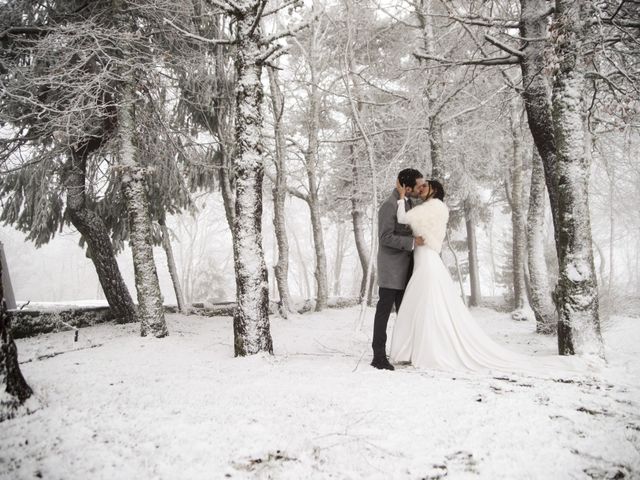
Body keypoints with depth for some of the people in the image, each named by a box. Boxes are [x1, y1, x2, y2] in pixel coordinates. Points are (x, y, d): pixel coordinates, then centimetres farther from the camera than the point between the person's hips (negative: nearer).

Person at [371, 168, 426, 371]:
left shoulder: (408, 202, 11)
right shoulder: (389, 205, -16)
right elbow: (385, 237, -20)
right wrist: (412, 242, -22)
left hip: (404, 269, 9)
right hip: (391, 269, -9)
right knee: (384, 310, -4)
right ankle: (379, 356, 0)